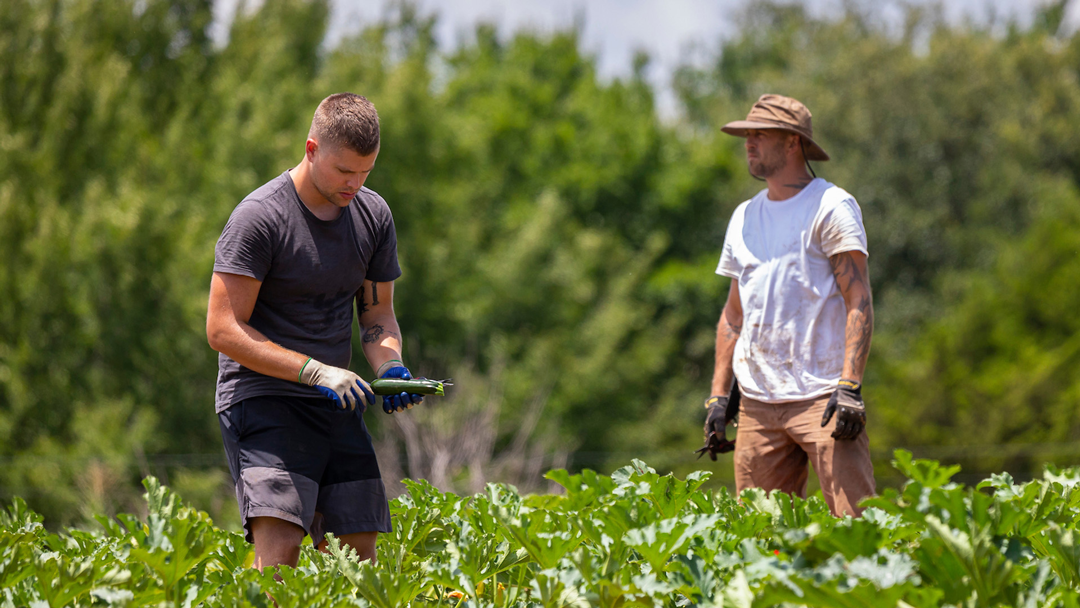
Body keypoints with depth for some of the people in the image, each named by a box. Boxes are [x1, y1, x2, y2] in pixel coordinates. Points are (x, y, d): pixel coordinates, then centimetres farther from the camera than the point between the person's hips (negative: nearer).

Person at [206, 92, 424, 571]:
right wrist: (314, 370, -21)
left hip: (335, 405, 6)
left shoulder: (373, 216, 9)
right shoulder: (259, 217, -11)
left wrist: (390, 366, -4)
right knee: (279, 546, -23)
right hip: (262, 399, -6)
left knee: (358, 556, -1)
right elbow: (223, 329, -14)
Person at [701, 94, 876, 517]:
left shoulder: (831, 207, -2)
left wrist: (849, 386, -19)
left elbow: (858, 302, -9)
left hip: (822, 397, -6)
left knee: (854, 520, -16)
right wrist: (719, 395, 14)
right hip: (757, 403, 6)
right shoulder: (744, 217, 19)